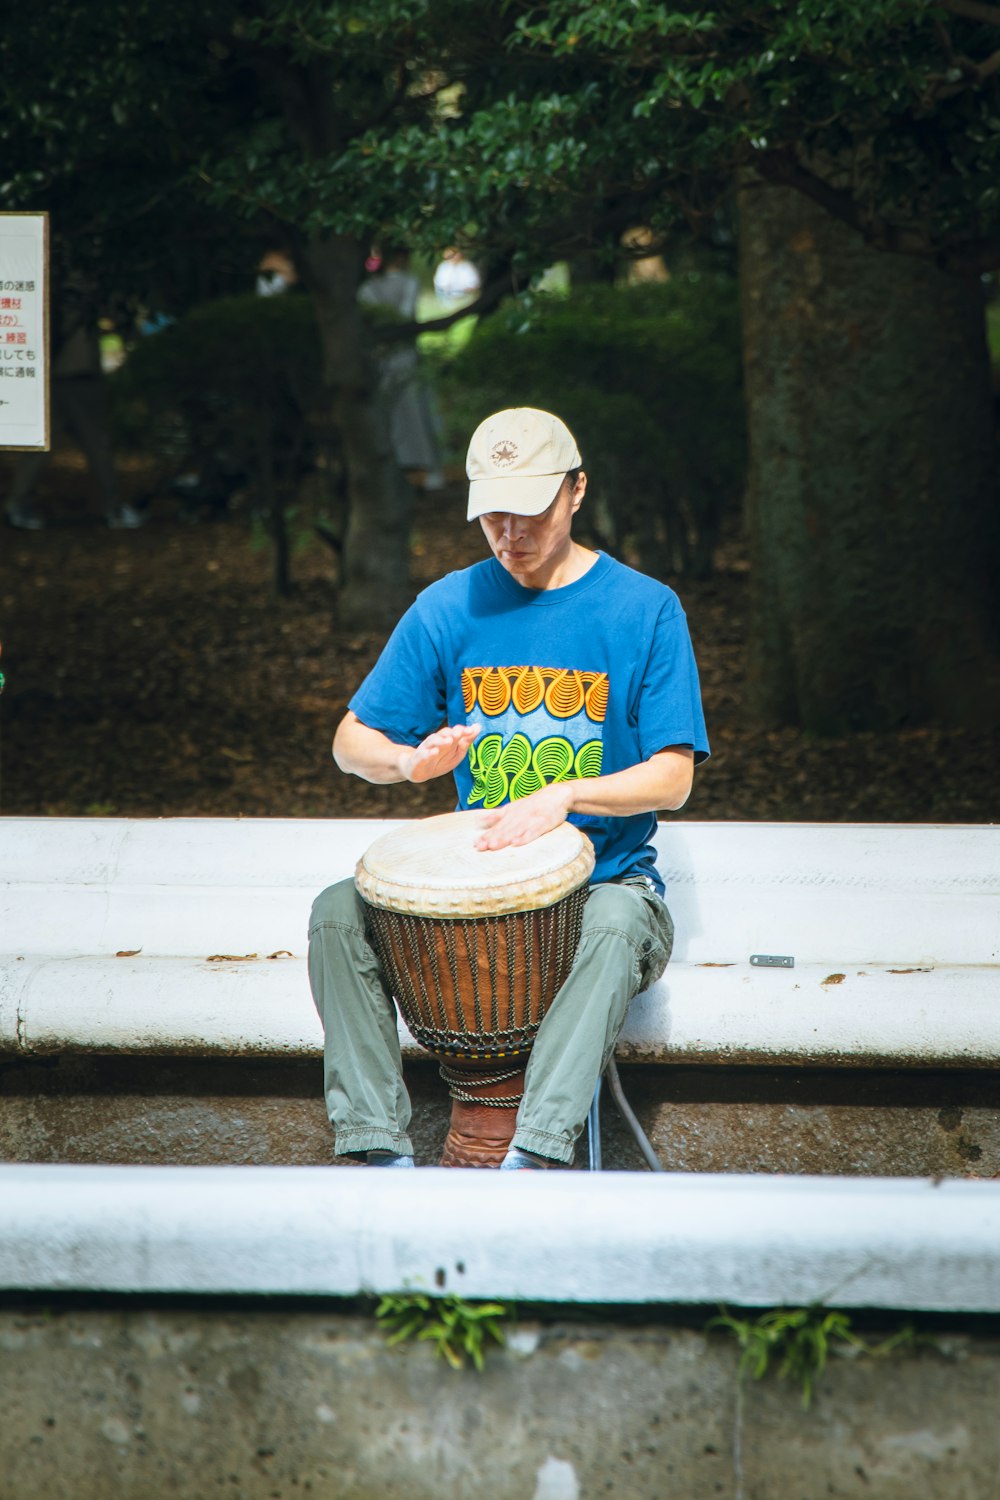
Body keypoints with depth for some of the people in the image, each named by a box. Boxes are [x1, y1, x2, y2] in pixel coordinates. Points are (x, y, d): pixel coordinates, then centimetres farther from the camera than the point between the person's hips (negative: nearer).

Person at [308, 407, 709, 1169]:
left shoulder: (644, 608, -3)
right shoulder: (449, 607, 5)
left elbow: (672, 778, -6)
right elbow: (352, 741, 9)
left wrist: (563, 797, -24)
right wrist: (411, 761, -15)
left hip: (604, 875, -3)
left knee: (620, 925, -38)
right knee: (338, 913, -22)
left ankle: (534, 1158, -47)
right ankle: (381, 1149, -28)